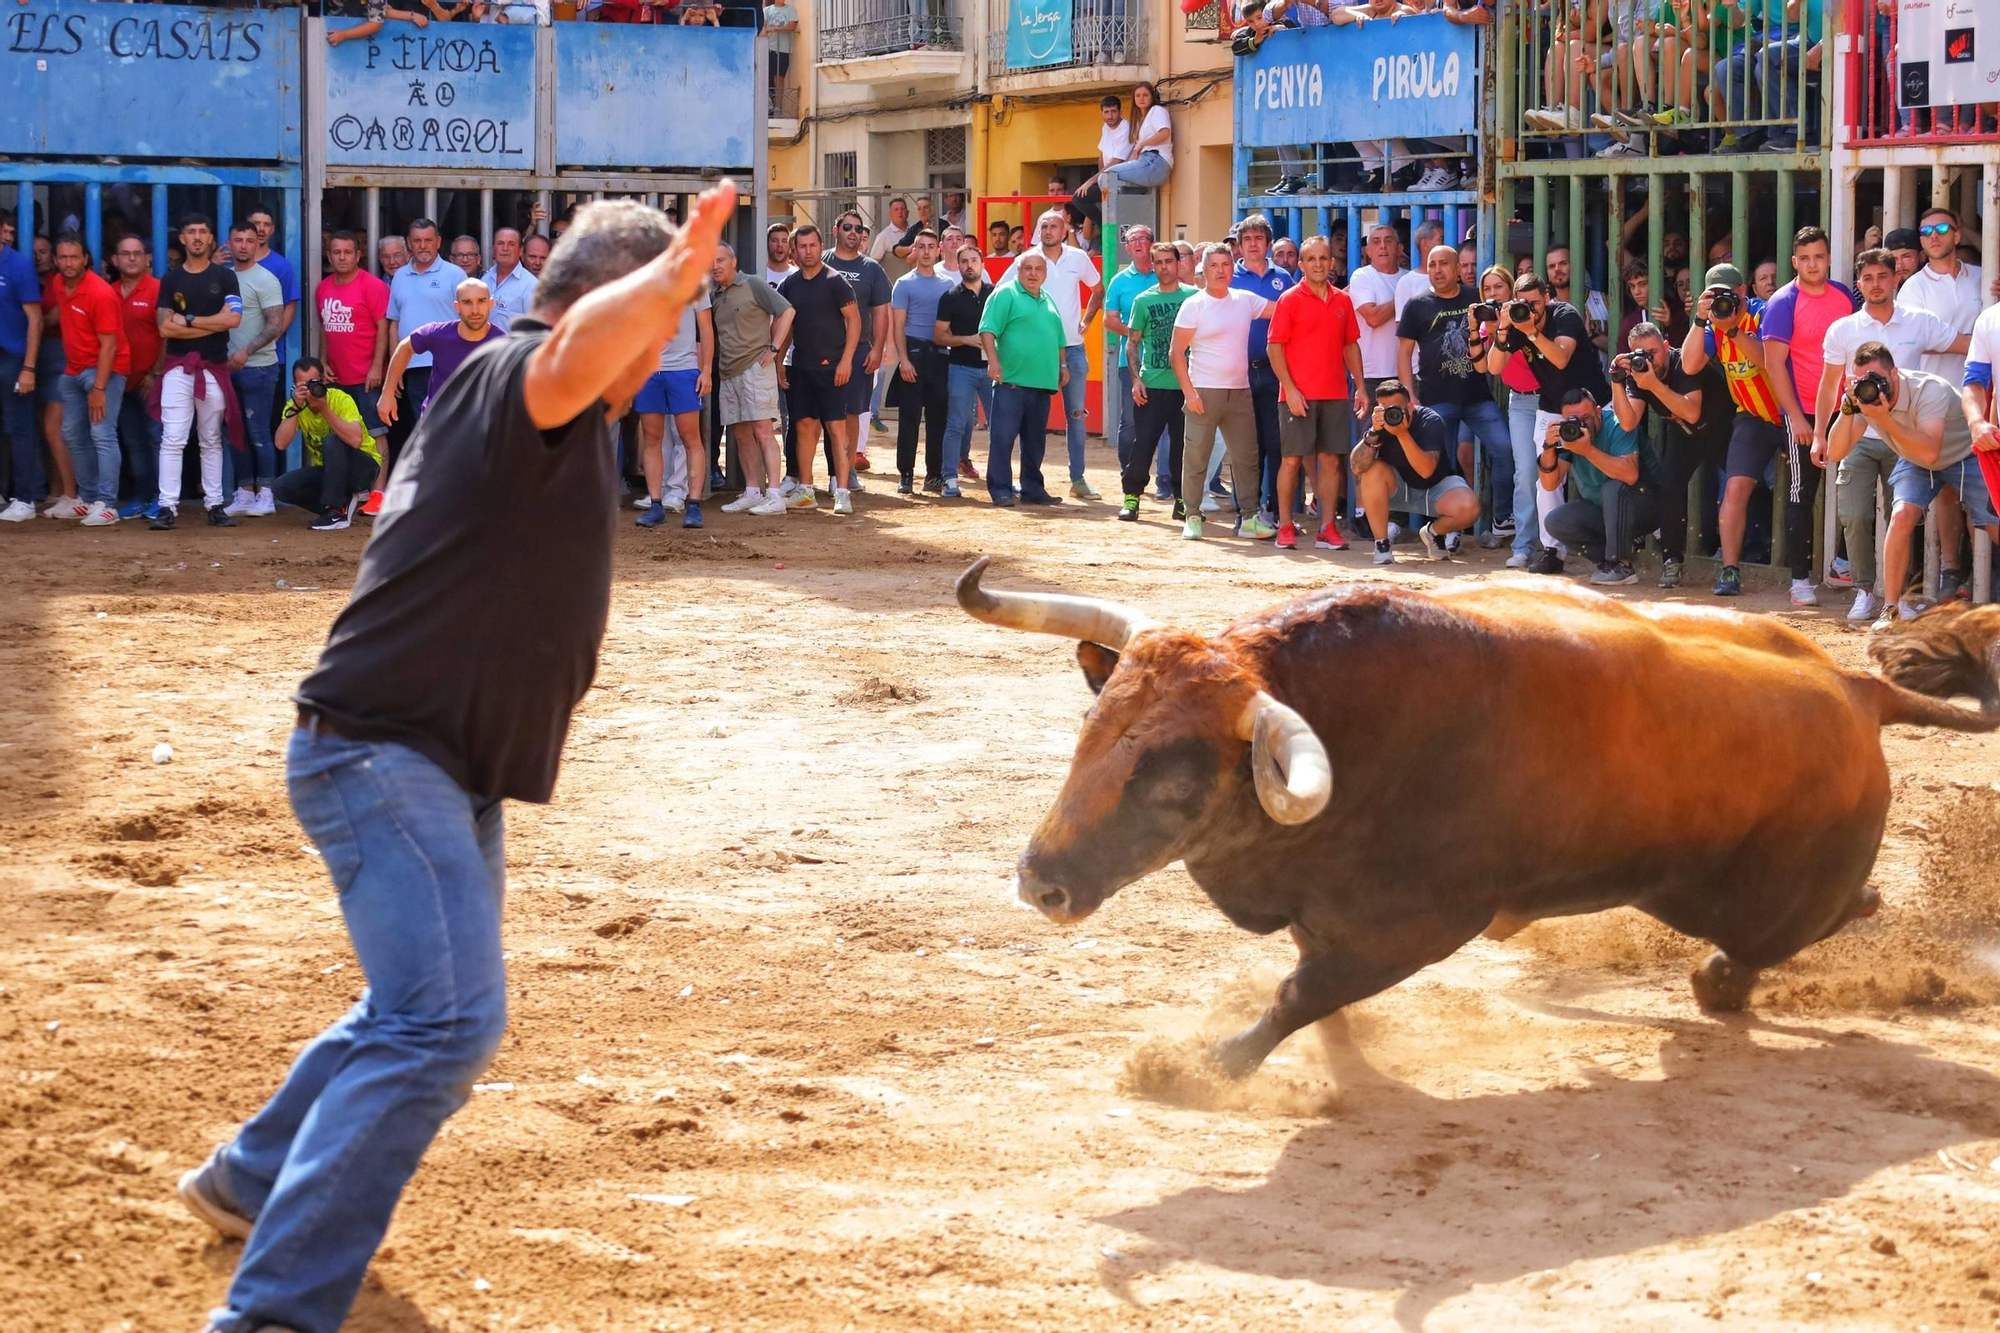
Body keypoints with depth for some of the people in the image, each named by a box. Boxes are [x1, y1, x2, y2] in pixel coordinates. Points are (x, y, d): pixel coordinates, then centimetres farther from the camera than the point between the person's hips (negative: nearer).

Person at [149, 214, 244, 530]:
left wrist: (188, 320, -10)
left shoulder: (224, 277, 4)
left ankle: (214, 505, 12)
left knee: (212, 441, 8)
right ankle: (167, 507, -11)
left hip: (213, 368, 0)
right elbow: (166, 328, -4)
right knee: (172, 439, -8)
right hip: (178, 367, 0)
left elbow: (233, 318, -11)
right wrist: (211, 325, -9)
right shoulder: (171, 280, 6)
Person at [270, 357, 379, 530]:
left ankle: (337, 511, -25)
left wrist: (325, 409, -40)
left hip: (363, 468, -5)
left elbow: (355, 440, -40)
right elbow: (281, 444, -25)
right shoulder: (294, 405, -9)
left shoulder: (341, 399, -22)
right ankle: (345, 501, -3)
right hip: (328, 470, 5)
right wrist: (295, 408, -32)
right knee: (281, 487, -16)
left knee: (332, 441, -33)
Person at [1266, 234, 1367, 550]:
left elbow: (1351, 346, 16)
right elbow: (1275, 347, -5)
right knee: (1292, 459, -2)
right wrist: (1290, 388, -13)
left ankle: (1328, 528, 8)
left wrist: (1360, 387, 9)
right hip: (1299, 394, -4)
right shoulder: (1290, 299, -2)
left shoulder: (1342, 301, 10)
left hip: (1335, 394, 4)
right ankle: (1285, 527, 6)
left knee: (1331, 460, 4)